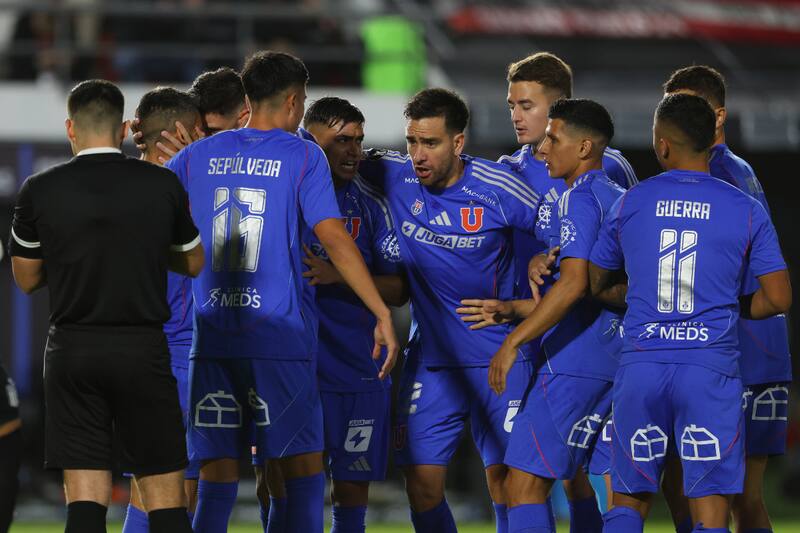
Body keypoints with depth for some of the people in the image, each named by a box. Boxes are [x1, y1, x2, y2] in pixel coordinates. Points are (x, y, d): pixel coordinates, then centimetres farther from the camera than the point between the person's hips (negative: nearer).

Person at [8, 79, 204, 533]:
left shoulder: (40, 191, -3)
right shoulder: (163, 185, -2)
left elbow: (27, 278, 8)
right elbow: (193, 263, 12)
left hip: (73, 351, 1)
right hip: (143, 350, 0)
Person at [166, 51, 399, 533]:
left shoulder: (199, 155, 9)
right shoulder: (303, 157, -2)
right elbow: (334, 240, -10)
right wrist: (383, 314, -9)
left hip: (213, 339, 3)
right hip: (280, 336, -3)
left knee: (218, 474, 5)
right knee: (303, 466, 3)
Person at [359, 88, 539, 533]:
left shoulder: (497, 188, -11)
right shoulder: (394, 176, -5)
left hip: (498, 357, -3)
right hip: (431, 357, 3)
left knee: (505, 480, -5)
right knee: (422, 483, -2)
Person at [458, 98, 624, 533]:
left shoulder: (578, 200, -12)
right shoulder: (618, 200, 17)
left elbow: (573, 284, -24)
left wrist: (513, 341, -21)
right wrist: (511, 310, 22)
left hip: (573, 363, -10)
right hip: (612, 362, 10)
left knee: (523, 483, -11)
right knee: (577, 481, 19)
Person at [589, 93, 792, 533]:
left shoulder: (629, 204, 4)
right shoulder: (746, 212, 1)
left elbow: (593, 283, 15)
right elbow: (778, 299, 1)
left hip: (641, 366, 1)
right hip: (711, 372, -1)